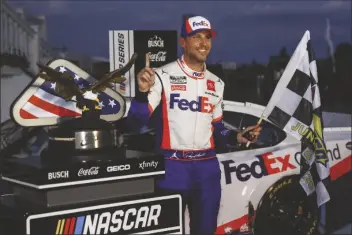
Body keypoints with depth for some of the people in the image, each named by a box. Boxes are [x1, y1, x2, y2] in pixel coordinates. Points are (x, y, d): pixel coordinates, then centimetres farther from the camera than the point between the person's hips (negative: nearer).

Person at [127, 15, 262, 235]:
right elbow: (138, 121, -13)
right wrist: (142, 92, -30)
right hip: (172, 166, -5)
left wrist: (236, 137, 2)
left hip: (207, 166, 5)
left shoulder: (216, 83, 12)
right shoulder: (163, 75, -8)